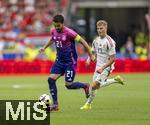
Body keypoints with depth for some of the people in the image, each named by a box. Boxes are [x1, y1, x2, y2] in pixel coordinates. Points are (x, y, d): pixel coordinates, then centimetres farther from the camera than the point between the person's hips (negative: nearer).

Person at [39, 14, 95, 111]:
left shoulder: (69, 32, -20)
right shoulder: (53, 32, 0)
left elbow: (83, 42, -14)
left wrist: (91, 55, -12)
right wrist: (44, 47, 22)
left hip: (70, 62, -6)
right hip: (59, 61, 6)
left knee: (68, 85, -8)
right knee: (51, 79, -10)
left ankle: (85, 86, 23)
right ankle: (55, 105, -1)